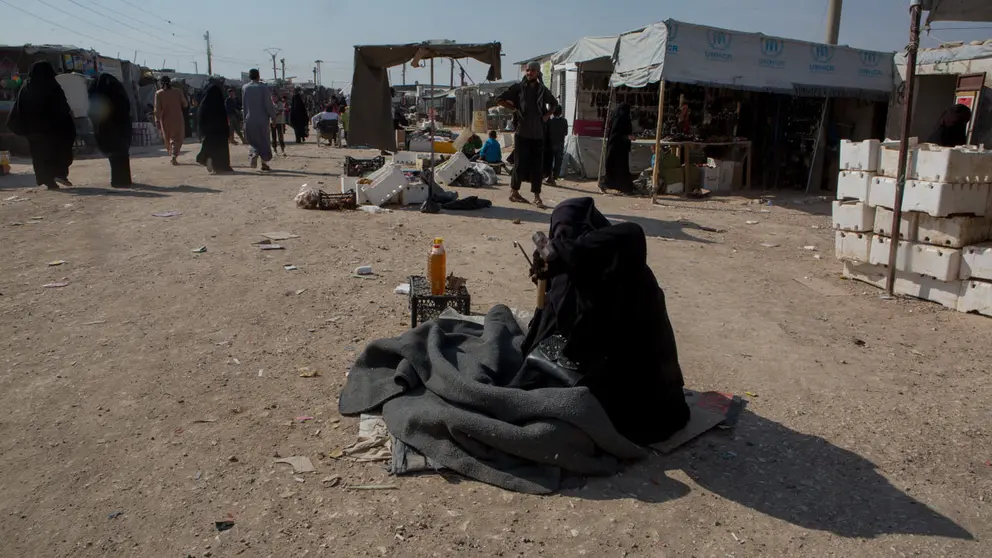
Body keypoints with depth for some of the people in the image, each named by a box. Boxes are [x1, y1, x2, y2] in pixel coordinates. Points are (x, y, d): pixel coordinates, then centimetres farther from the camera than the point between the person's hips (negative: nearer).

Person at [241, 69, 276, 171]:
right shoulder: (263, 87, -8)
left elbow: (244, 104, 8)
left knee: (253, 140, 14)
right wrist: (273, 116, 0)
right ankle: (264, 163, 9)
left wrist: (245, 117, 15)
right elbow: (268, 104, -11)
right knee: (264, 141, 9)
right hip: (262, 118, -3)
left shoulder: (244, 88, 3)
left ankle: (254, 153, -15)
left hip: (249, 119, 3)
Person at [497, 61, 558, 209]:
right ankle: (514, 192, 14)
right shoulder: (518, 87, 1)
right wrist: (515, 108, -3)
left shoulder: (542, 90, 11)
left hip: (538, 134, 3)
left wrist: (548, 114, 12)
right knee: (520, 163, 0)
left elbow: (554, 103, 29)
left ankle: (537, 197, 5)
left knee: (537, 165, 1)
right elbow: (500, 100, 2)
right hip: (522, 132, -3)